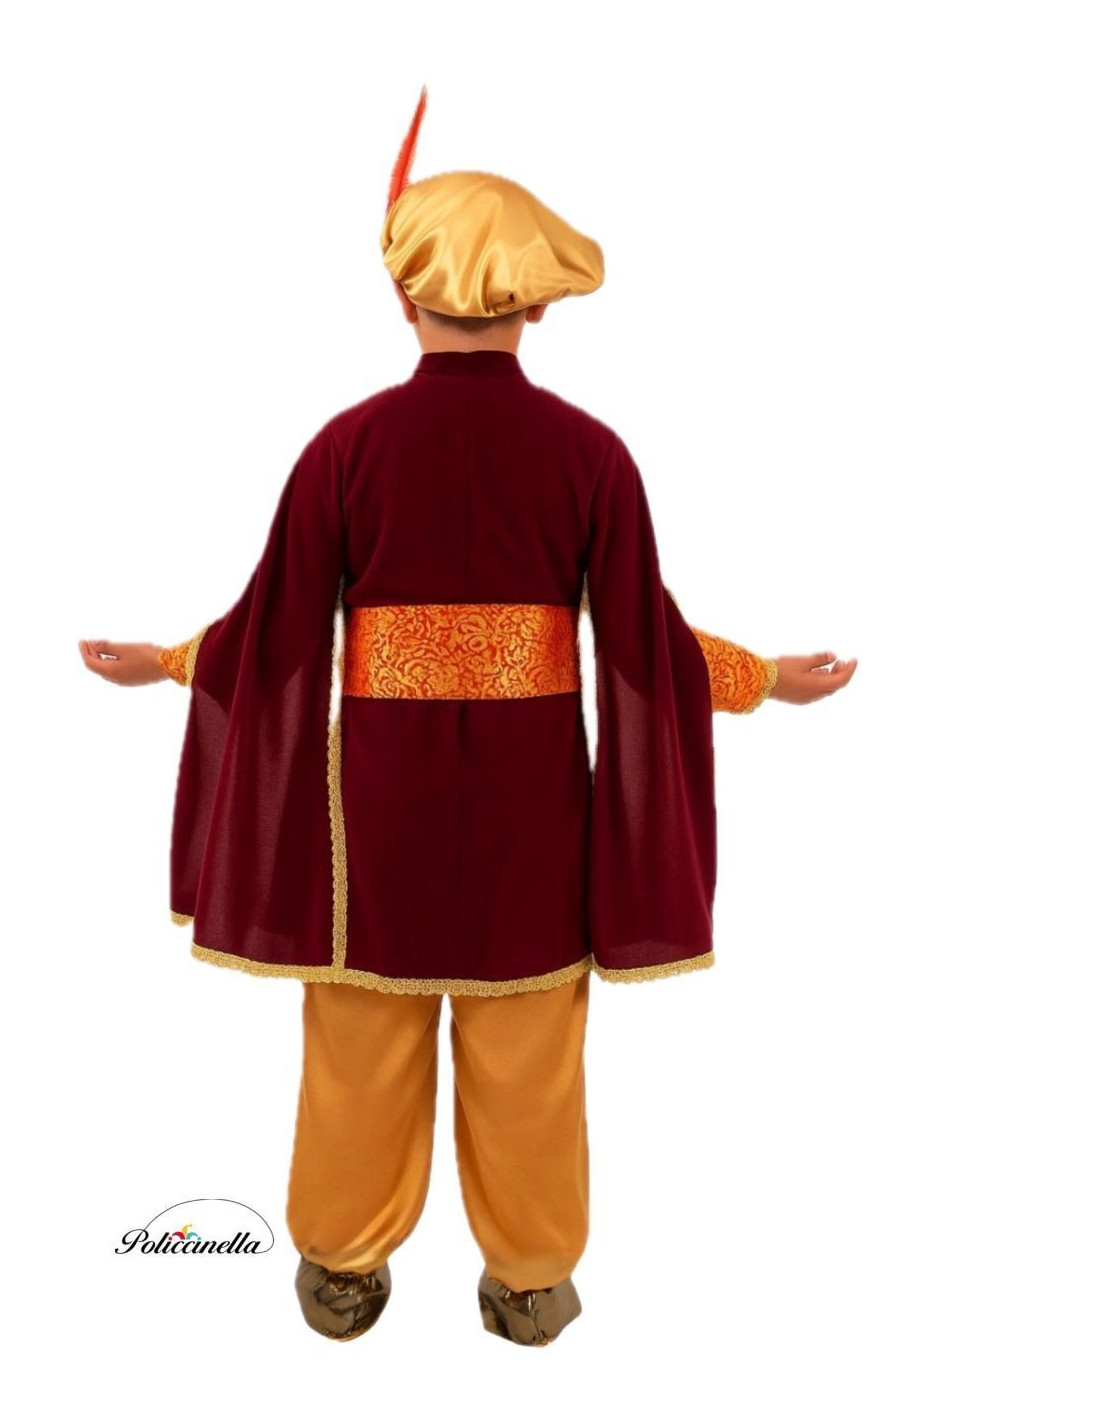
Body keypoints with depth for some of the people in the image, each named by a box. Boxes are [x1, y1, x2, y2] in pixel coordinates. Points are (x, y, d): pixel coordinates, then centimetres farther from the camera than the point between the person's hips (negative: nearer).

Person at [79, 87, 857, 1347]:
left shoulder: (346, 444, -8)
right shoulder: (588, 450, -7)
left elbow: (274, 632, -3)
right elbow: (646, 640, -5)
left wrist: (158, 662, 16)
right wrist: (770, 678, 12)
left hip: (378, 793, 0)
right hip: (531, 797, 0)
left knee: (362, 1044, 18)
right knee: (527, 1055, 17)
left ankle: (341, 1271, 37)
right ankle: (530, 1282, 35)